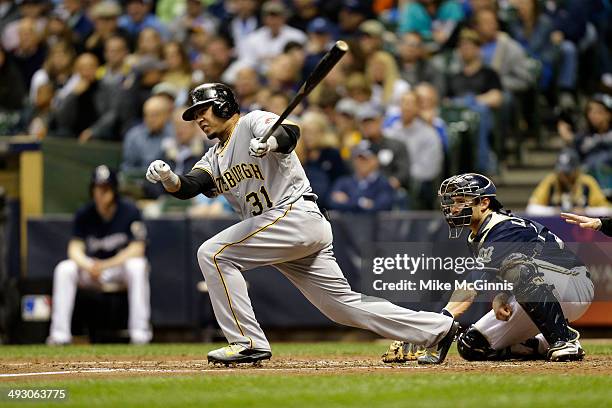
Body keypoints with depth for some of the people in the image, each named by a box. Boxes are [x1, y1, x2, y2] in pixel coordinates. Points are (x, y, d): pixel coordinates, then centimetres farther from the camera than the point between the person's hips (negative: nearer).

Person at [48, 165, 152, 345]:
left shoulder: (130, 211, -13)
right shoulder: (84, 214, -5)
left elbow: (136, 249, -18)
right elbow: (75, 248, -8)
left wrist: (106, 265, -27)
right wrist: (88, 266, -30)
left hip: (121, 265, -3)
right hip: (92, 265, 3)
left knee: (137, 266, -36)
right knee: (64, 268, -23)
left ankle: (140, 333, -35)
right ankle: (59, 334, -23)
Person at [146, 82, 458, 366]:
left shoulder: (253, 122, -1)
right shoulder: (215, 159, 23)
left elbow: (290, 132, -22)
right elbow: (187, 187, 7)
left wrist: (271, 142, -44)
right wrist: (167, 178, -15)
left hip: (296, 214, -9)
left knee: (213, 254, -14)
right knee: (344, 306, 8)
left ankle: (248, 342, -15)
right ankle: (438, 328, 13)